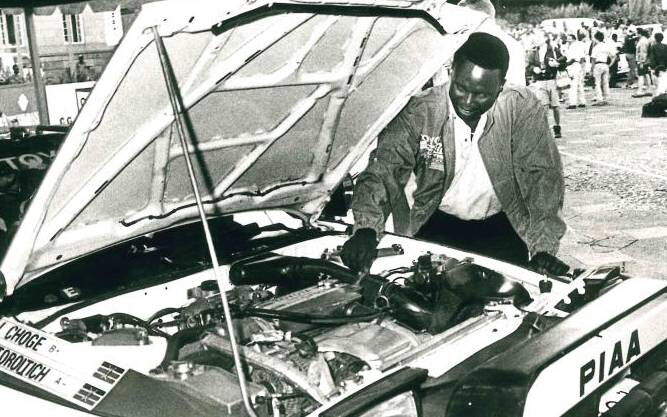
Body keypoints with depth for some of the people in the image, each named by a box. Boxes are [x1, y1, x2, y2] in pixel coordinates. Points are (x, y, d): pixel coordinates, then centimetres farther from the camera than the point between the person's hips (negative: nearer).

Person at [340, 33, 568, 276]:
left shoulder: (524, 109, -16)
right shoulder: (419, 112, -17)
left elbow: (543, 177, -17)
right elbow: (383, 171, -20)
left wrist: (544, 248, -27)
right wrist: (366, 230, -38)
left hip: (502, 226, 0)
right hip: (438, 223, 0)